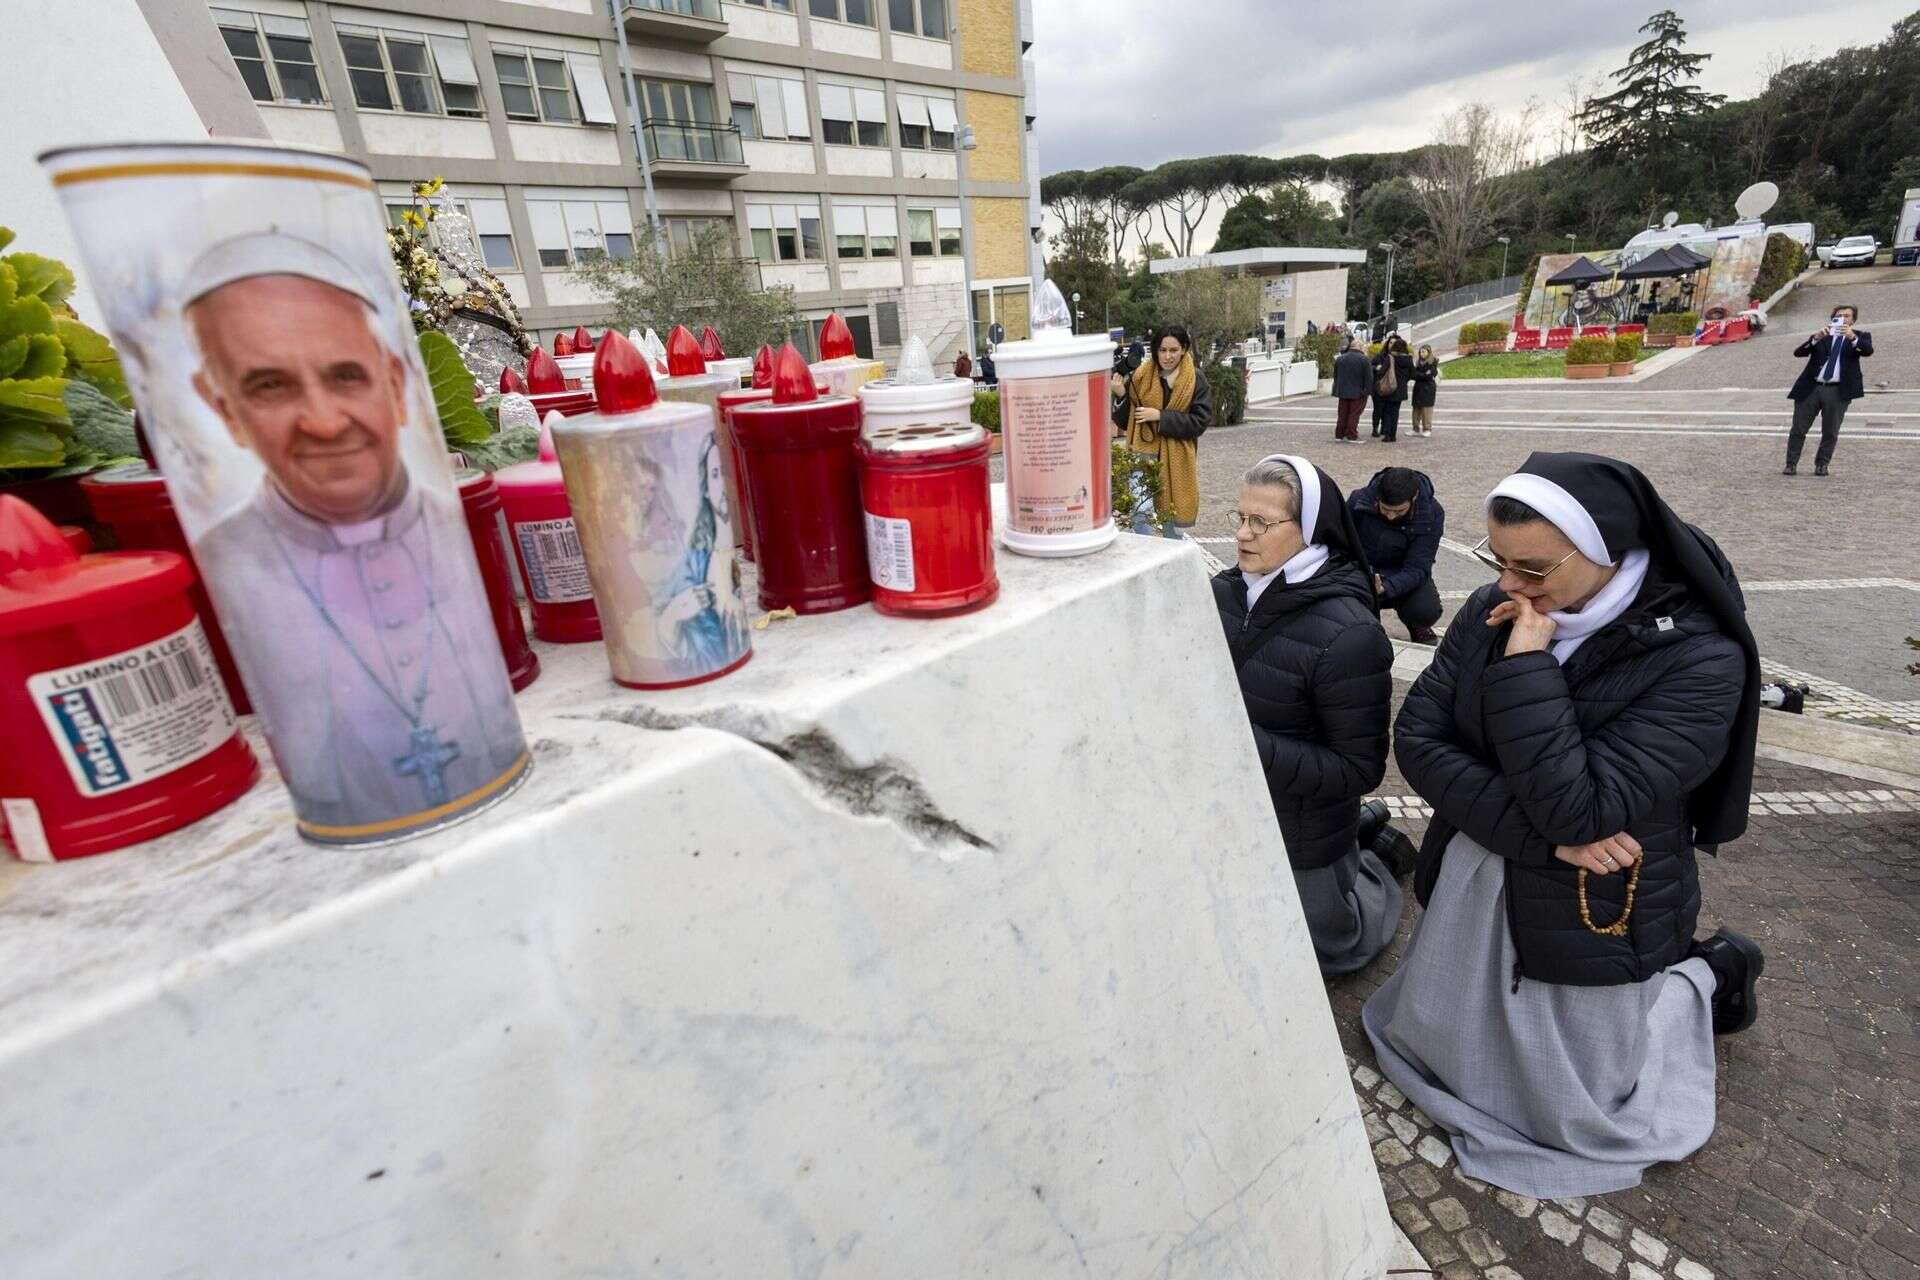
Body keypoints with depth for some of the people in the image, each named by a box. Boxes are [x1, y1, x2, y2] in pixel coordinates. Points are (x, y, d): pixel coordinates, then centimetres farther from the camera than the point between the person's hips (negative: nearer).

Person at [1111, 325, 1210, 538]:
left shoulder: (1196, 380, -4)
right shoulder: (1141, 376, -1)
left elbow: (1200, 422, -10)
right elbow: (1124, 422, 3)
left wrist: (1161, 416, -17)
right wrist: (1121, 396, -16)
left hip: (1176, 458, 0)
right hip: (1143, 454, 0)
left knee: (1172, 516, 13)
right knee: (1139, 516, -6)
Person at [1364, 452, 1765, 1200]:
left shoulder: (1699, 659, -24)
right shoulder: (1492, 613, -11)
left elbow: (1577, 809, -32)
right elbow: (1416, 738, -14)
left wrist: (1525, 664, -31)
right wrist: (1539, 835, -22)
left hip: (1590, 919, -4)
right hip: (1473, 891, 5)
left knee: (1577, 1115, 16)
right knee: (1433, 1045, 24)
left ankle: (1702, 978, 35)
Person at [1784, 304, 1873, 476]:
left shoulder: (1860, 336, 10)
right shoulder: (1820, 336, 12)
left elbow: (1868, 351, -10)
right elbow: (1798, 352, -4)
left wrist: (1852, 337, -26)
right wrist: (1816, 338, -20)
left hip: (1838, 391, 0)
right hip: (1810, 389, 0)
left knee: (1830, 432, 4)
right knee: (1798, 429, 1)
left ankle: (1821, 465, 14)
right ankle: (1791, 464, 10)